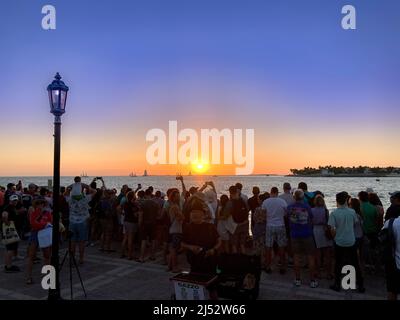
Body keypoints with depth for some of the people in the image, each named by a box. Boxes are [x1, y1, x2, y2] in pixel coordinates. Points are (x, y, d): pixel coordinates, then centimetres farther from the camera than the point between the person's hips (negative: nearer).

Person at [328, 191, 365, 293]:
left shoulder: (334, 213, -15)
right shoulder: (352, 212, -8)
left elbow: (332, 229, -14)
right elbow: (355, 224, 8)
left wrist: (335, 237, 4)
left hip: (339, 242, -2)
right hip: (351, 242, 2)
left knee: (338, 264, 12)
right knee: (355, 264, 14)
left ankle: (337, 284, 20)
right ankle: (360, 285, 22)